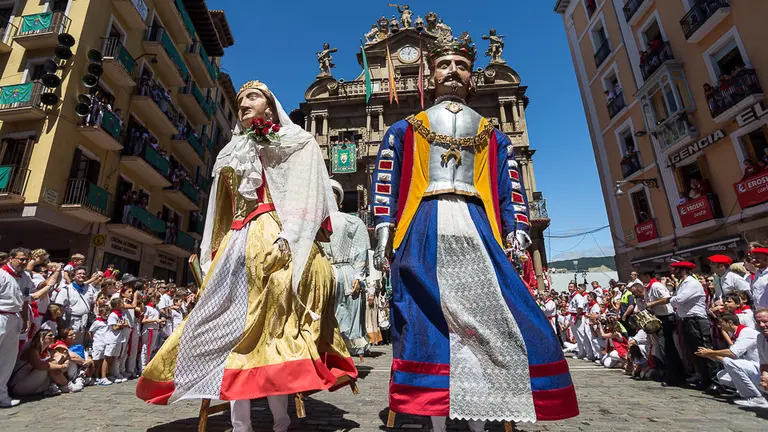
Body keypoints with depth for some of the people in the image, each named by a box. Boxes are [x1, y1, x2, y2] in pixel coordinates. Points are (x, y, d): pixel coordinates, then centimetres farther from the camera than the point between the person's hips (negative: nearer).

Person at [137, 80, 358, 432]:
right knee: (233, 325, -1)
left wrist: (287, 238, -19)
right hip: (236, 245, 6)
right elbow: (220, 212, 24)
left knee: (272, 324, -12)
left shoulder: (297, 144, 10)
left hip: (273, 242, -6)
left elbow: (306, 197, -5)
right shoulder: (231, 155, 27)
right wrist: (214, 255, 14)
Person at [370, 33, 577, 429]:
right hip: (425, 231, -1)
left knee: (486, 317, -7)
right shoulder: (405, 129, 19)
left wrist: (517, 231, 1)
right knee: (430, 322, -5)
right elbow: (386, 181, 9)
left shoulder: (491, 135, 24)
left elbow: (511, 187, 17)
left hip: (476, 229, 2)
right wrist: (384, 232, -3)